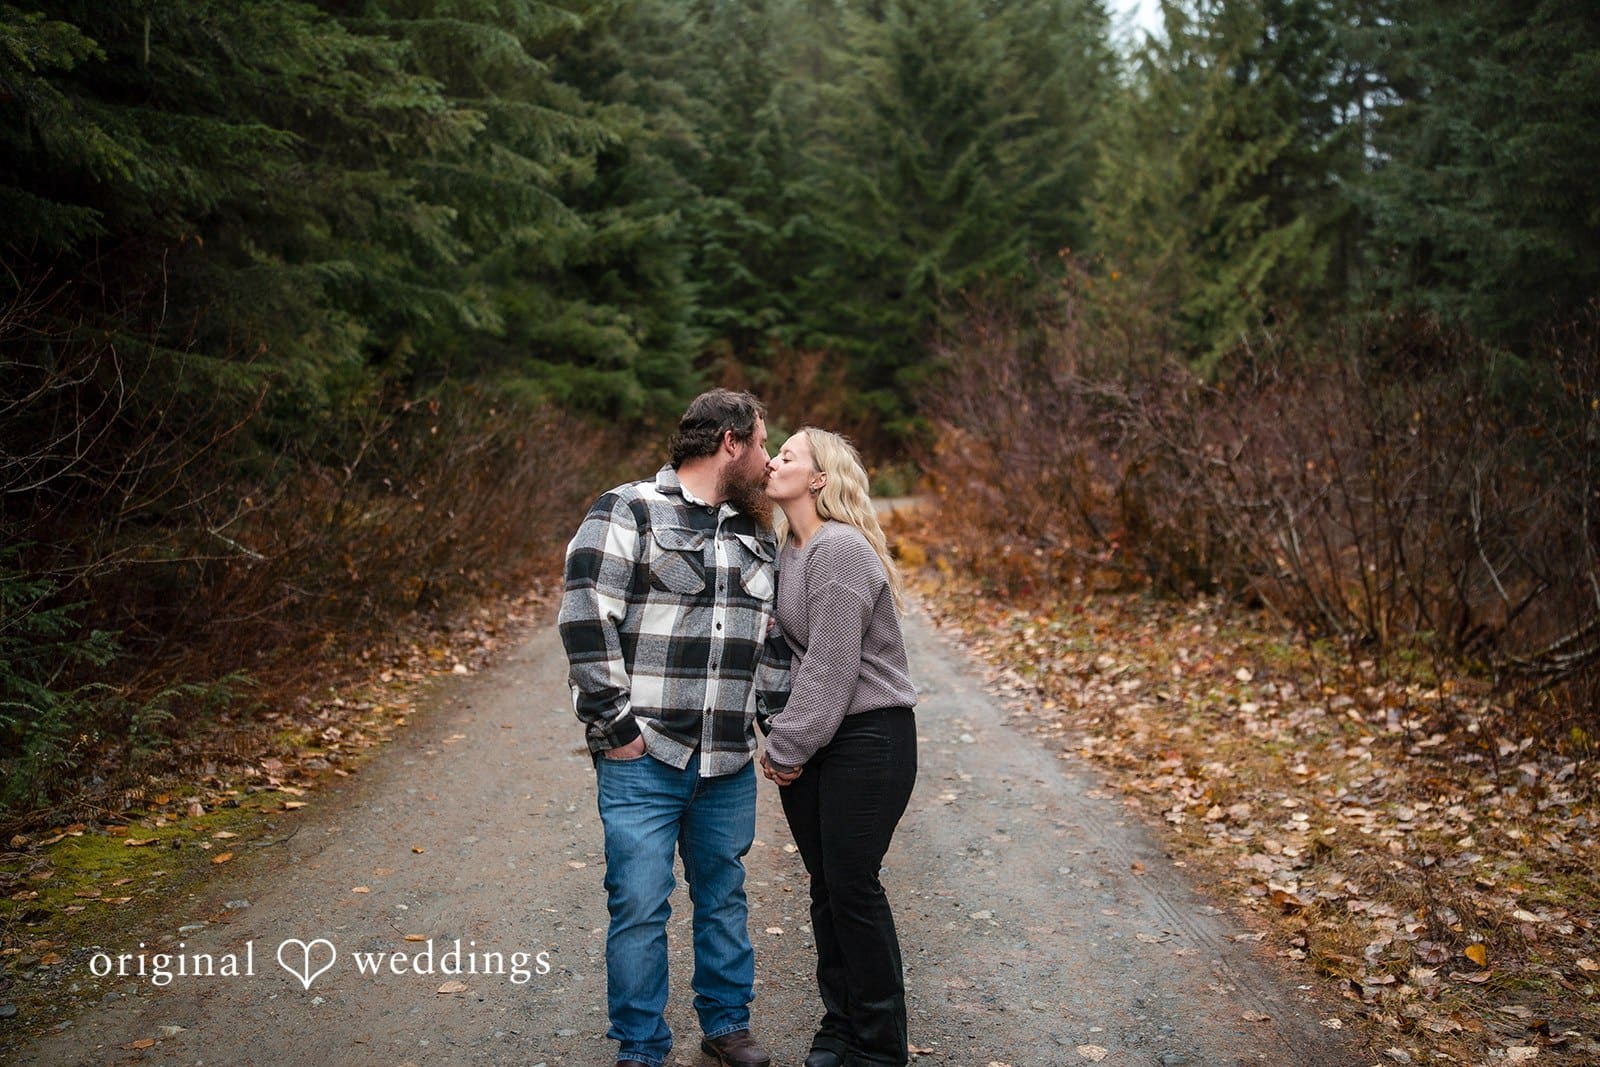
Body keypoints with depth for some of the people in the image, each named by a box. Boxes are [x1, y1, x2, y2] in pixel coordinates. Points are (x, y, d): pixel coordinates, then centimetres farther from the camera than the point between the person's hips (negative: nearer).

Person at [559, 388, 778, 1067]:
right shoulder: (629, 512, -8)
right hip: (643, 757, -6)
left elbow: (776, 627, 24)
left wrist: (771, 717, 14)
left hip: (729, 761, 6)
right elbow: (585, 617, -14)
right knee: (639, 905, 2)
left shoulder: (756, 534, 13)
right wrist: (616, 724, -15)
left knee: (724, 895, 16)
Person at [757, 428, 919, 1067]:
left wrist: (789, 746, -14)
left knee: (852, 887, -3)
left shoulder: (841, 550, -17)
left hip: (866, 738, -8)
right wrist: (780, 737, 5)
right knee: (824, 885, 13)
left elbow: (832, 666, -19)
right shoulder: (788, 551, 11)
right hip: (808, 744, 8)